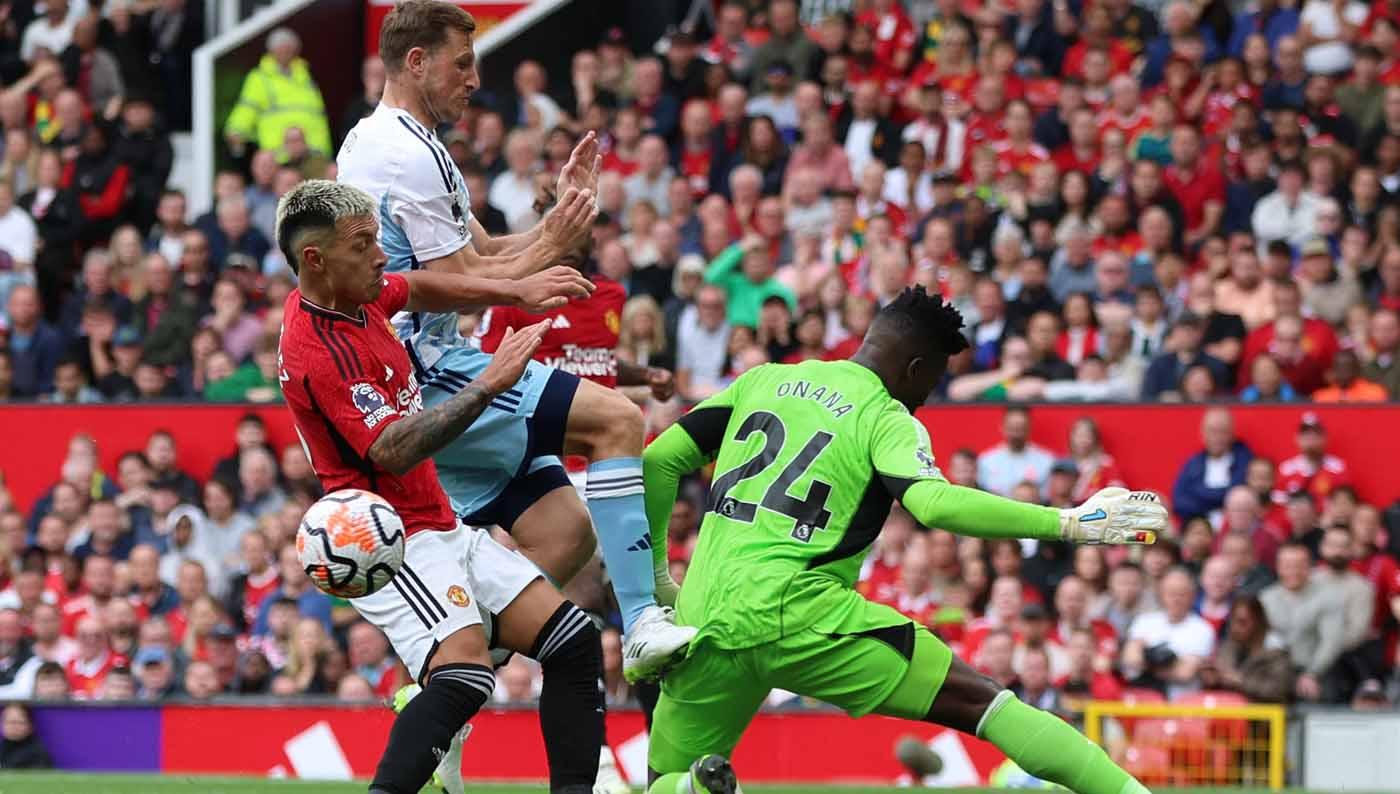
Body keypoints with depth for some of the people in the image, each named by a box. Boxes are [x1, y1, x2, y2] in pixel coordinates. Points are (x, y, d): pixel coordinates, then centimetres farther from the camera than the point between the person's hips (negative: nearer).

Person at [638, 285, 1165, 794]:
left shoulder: (762, 381, 18)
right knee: (979, 701, -3)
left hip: (704, 626, 4)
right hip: (797, 615, -4)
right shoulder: (888, 420, 2)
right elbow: (934, 504, -17)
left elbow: (658, 462, 15)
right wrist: (1069, 523, -15)